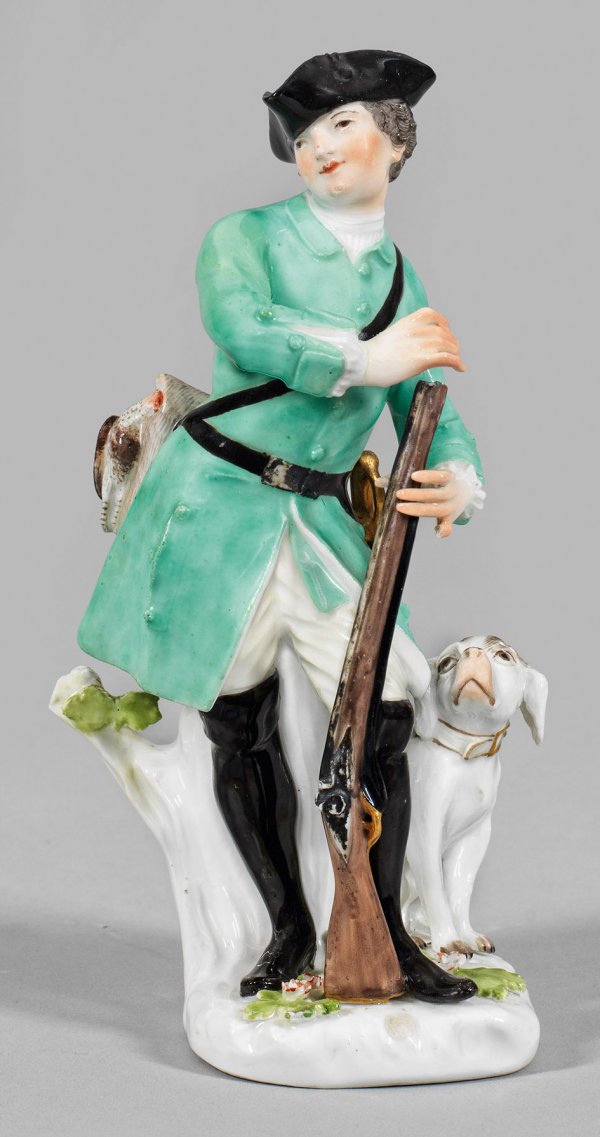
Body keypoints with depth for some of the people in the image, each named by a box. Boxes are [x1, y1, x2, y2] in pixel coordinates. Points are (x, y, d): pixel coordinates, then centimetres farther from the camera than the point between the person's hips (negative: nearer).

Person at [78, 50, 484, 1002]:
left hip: (325, 521, 3)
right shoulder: (245, 237, -1)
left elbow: (431, 415, 5)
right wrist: (367, 358, -26)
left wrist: (457, 479, -17)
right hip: (220, 507, -3)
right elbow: (240, 328, -22)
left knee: (385, 718, -5)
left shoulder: (403, 283, 11)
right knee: (241, 731, 5)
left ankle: (383, 932, 13)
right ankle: (291, 930, 22)